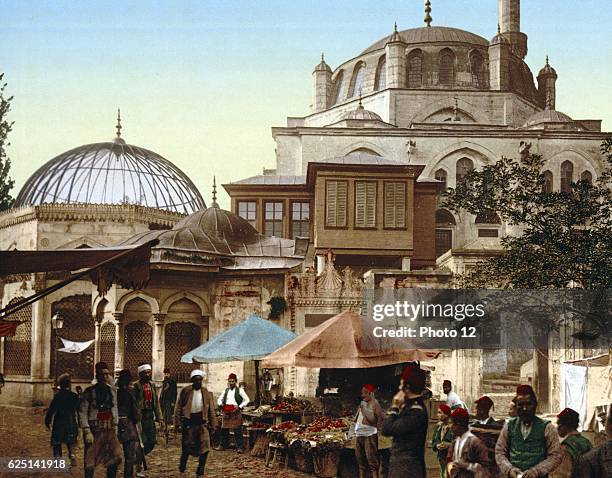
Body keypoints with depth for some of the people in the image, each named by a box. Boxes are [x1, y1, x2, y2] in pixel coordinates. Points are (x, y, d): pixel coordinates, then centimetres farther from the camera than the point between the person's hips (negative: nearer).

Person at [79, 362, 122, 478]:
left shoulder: (112, 390, 8)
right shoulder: (89, 391, -6)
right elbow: (82, 413, -8)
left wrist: (115, 428, 11)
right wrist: (87, 432, -15)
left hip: (109, 430, 4)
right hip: (94, 430, -4)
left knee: (115, 458, -5)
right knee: (90, 463, 1)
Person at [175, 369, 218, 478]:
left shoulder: (206, 393, 5)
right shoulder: (185, 391, -2)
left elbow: (211, 410, 9)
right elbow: (178, 408, -1)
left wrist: (213, 424, 5)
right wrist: (178, 423, -6)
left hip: (202, 421, 2)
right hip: (188, 421, -2)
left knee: (205, 448, -8)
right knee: (186, 448, 5)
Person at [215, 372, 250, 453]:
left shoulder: (240, 390, 2)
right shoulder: (226, 390, 15)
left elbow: (246, 400, -1)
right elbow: (219, 399, 20)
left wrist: (239, 407, -12)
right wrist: (220, 404, -3)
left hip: (235, 412, -5)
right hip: (226, 412, 5)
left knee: (237, 430, -5)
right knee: (224, 429, 8)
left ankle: (240, 447, -3)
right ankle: (223, 445, 20)